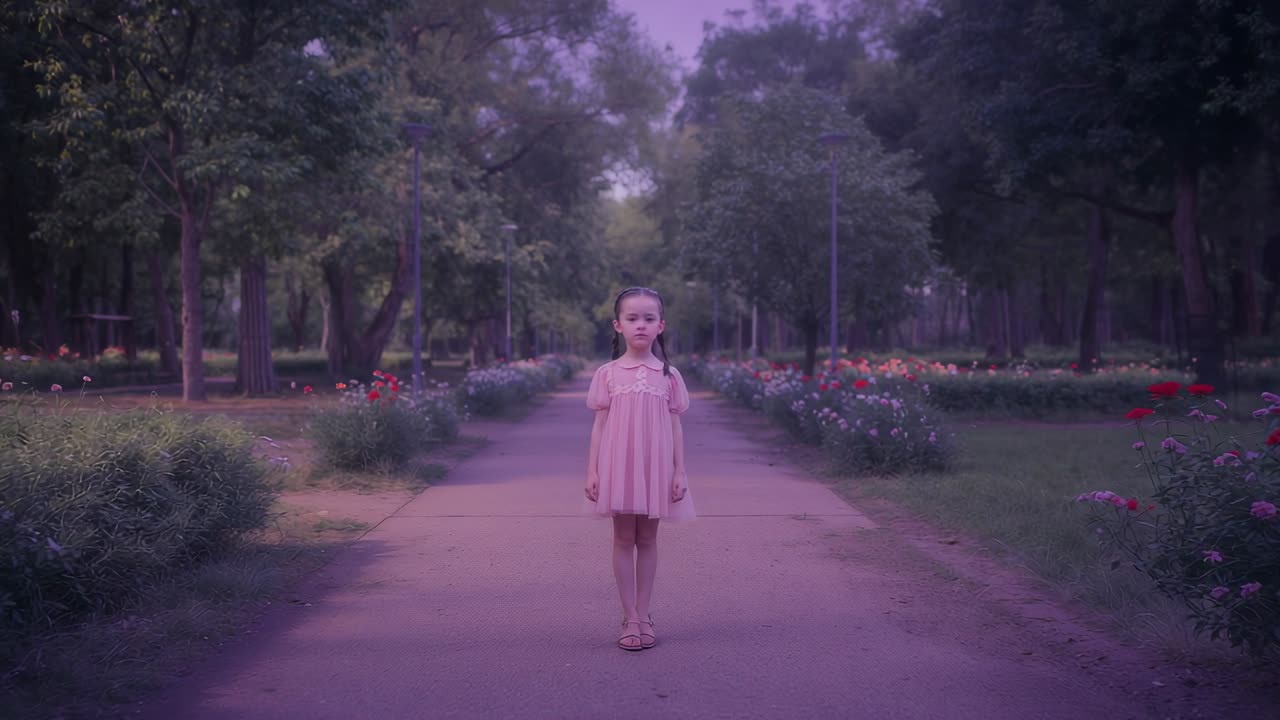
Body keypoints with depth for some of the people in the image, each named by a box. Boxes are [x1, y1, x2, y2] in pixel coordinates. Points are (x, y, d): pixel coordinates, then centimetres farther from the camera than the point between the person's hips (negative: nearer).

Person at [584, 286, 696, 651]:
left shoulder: (668, 375, 3)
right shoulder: (608, 374, 0)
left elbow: (675, 426, 5)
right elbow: (599, 424, 1)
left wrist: (679, 471, 0)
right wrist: (592, 471, -3)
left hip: (655, 468, 1)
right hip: (618, 466, -1)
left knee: (647, 539, 7)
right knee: (623, 539, 3)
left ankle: (643, 614, 15)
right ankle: (630, 618, 9)